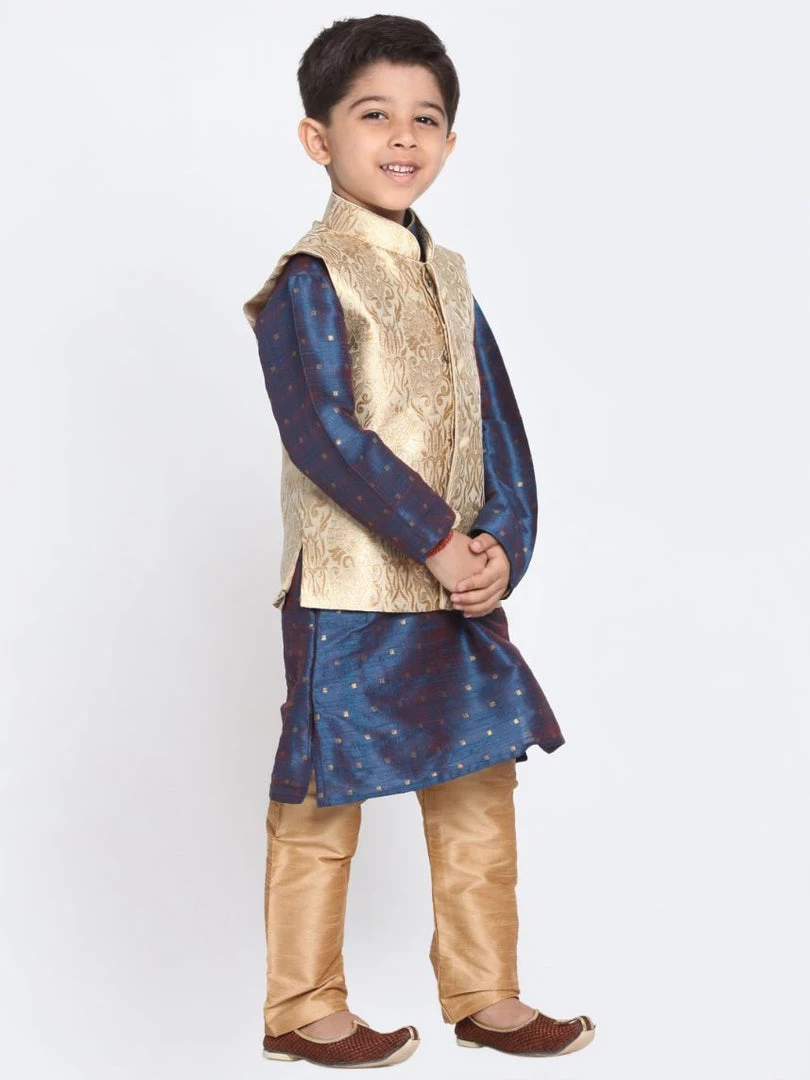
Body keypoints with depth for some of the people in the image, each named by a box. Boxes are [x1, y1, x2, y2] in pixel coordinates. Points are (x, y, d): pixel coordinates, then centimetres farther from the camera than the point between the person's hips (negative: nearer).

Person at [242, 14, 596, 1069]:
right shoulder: (309, 279, -9)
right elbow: (324, 432, -19)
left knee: (479, 794, 12)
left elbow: (500, 427, 10)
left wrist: (503, 545, -6)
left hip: (461, 587, 7)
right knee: (323, 805, 3)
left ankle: (485, 995, 26)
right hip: (349, 595, -7)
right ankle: (302, 1010, 18)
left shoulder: (449, 276, 13)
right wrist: (435, 541, -19)